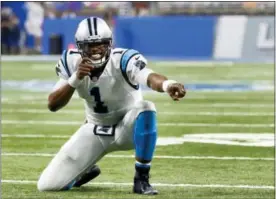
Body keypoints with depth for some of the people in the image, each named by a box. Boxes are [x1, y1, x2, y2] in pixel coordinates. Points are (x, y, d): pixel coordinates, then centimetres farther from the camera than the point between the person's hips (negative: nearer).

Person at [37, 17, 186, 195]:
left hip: (127, 127, -3)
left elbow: (149, 77, -50)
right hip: (95, 131, 3)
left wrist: (167, 84, -74)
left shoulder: (122, 59, -27)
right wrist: (75, 79, -35)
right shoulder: (71, 61, -15)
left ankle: (142, 179, -23)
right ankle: (88, 170, 30)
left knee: (145, 108, -39)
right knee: (48, 185, -5)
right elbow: (52, 105, -18)